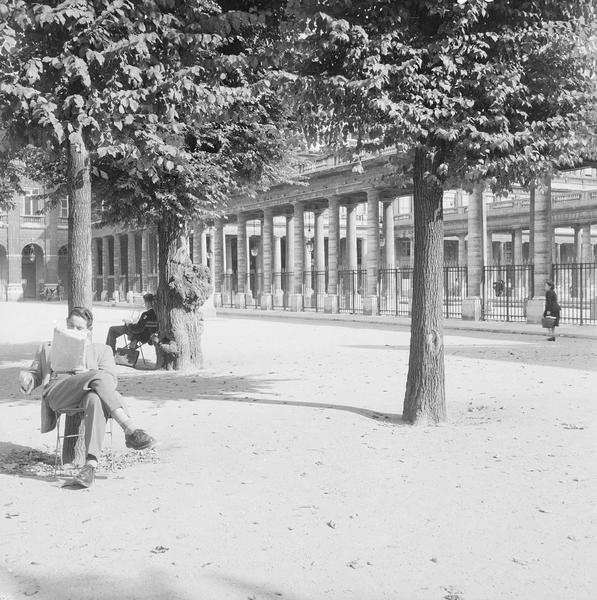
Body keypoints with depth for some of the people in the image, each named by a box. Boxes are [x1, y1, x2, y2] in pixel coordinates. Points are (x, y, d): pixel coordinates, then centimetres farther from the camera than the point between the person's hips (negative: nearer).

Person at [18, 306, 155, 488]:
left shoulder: (101, 350, 29)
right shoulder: (47, 348, 36)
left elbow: (111, 380, 14)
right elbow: (35, 375, 29)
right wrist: (25, 378, 4)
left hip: (89, 392, 0)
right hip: (56, 393, 0)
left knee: (95, 400, -42)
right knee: (99, 377, -34)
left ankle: (91, 464, -56)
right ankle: (131, 431, -46)